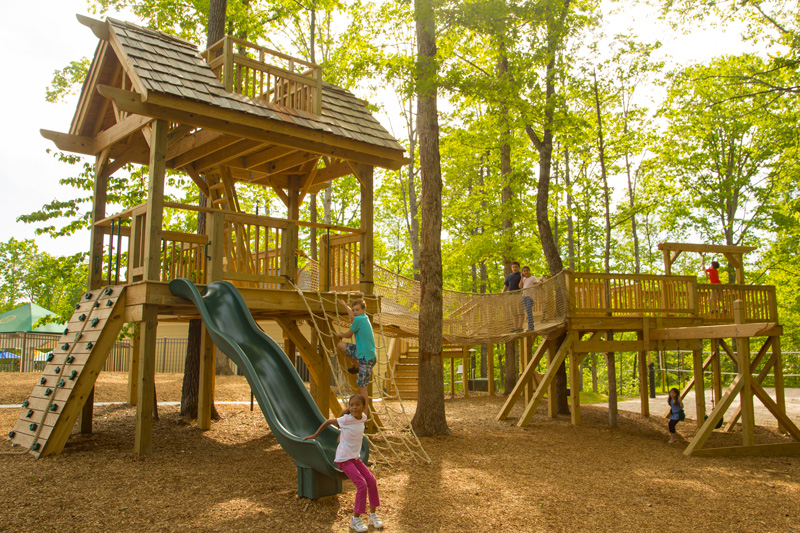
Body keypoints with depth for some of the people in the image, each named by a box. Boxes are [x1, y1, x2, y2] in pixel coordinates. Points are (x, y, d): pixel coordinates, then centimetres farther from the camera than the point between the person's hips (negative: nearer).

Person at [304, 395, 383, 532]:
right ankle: (355, 519, -3)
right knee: (362, 484, -17)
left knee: (372, 481, -3)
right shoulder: (346, 419, -18)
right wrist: (315, 435, 6)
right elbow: (328, 421, -3)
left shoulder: (363, 417, -2)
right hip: (344, 459, -6)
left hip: (356, 458, 6)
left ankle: (372, 515, 11)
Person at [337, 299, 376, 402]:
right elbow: (352, 315, 33)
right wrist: (344, 305, 48)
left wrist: (340, 335, 18)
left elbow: (348, 335, -4)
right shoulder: (364, 317, 7)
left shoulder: (358, 320, -19)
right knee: (340, 345, 18)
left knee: (361, 388, -6)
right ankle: (357, 366, 25)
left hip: (366, 357, -10)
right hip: (360, 352, 10)